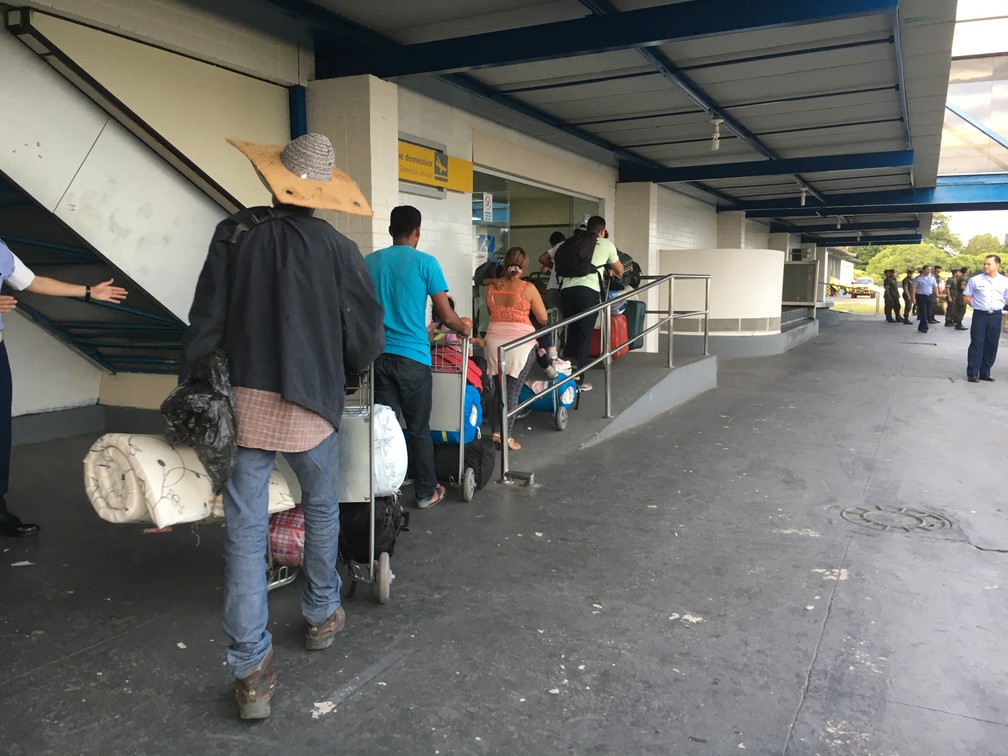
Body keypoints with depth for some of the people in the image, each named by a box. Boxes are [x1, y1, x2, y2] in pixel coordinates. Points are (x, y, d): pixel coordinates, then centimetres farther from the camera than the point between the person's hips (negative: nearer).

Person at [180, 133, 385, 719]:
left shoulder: (235, 232, -4)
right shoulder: (339, 249, -6)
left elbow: (207, 320, -4)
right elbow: (366, 333, -1)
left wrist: (190, 382, 6)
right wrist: (345, 371, 18)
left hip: (246, 399, 1)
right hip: (313, 399, 0)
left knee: (246, 527, 5)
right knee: (322, 510, 21)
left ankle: (252, 668, 8)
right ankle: (322, 616, 38)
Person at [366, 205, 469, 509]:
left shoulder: (369, 262, 6)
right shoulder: (426, 263, -6)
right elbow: (446, 316, -7)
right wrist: (463, 328, 14)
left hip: (379, 355, 3)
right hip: (413, 357, -3)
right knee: (418, 428, 9)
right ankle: (426, 492, 21)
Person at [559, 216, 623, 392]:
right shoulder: (606, 244, 19)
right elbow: (619, 269, 33)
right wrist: (615, 273, 55)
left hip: (566, 288, 3)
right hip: (588, 290, -3)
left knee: (572, 330, 16)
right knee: (585, 334, 2)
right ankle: (579, 379, 2)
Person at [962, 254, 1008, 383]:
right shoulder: (975, 280, -3)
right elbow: (966, 297, 4)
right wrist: (978, 305, -1)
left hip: (996, 316, 3)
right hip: (980, 315, -2)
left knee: (991, 346, 7)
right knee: (976, 345, -3)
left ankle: (985, 373, 17)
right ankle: (972, 374, 2)